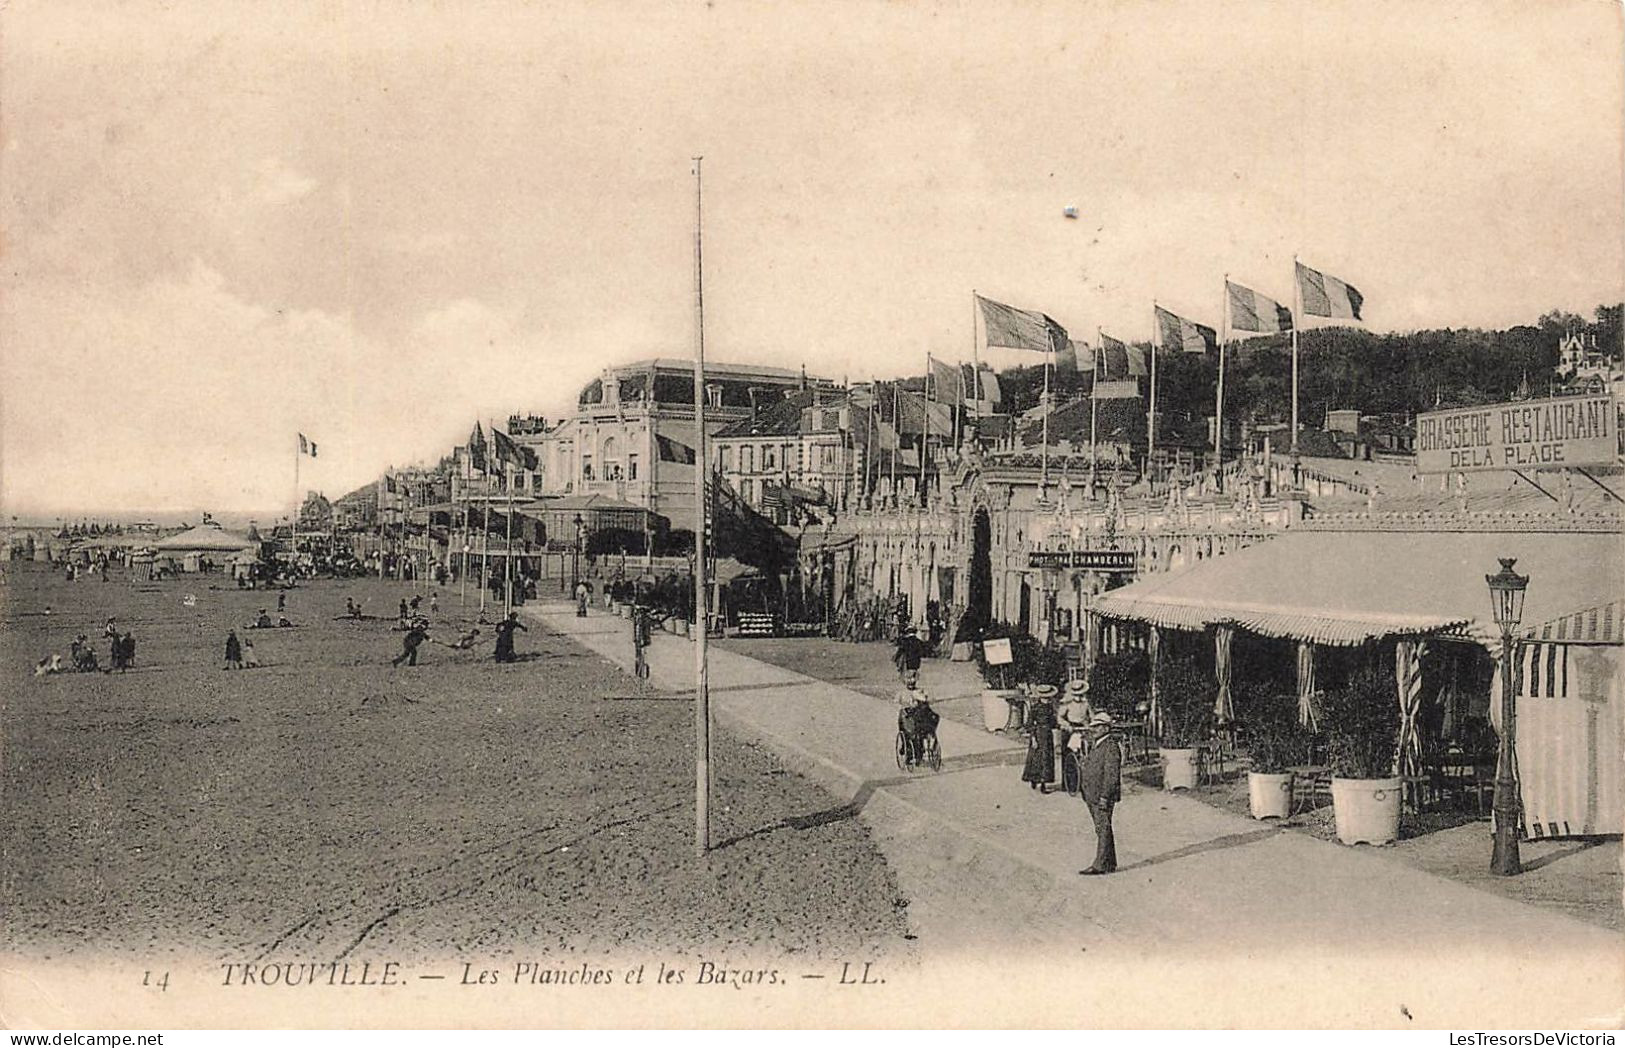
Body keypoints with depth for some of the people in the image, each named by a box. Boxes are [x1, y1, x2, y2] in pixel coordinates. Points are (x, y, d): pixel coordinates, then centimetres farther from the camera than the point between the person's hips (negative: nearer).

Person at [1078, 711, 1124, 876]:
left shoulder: (1111, 747, -14)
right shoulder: (1095, 746, 15)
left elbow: (1111, 774, -19)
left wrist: (1104, 796, -22)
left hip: (1103, 796, -10)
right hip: (1092, 796, 10)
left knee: (1103, 829, -6)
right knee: (1101, 829, 14)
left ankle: (1101, 865, -4)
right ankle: (1110, 864, 21)